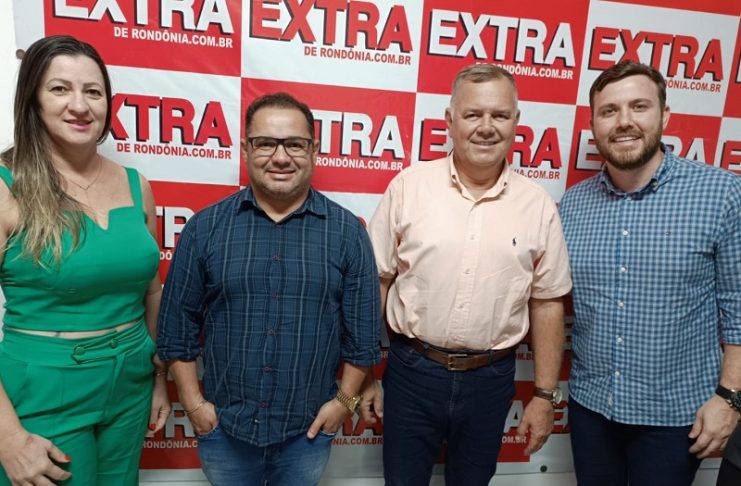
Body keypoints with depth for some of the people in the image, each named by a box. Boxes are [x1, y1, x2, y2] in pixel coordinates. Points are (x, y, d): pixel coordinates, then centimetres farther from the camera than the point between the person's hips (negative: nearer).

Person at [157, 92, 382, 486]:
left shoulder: (347, 232, -7)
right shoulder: (204, 228, -6)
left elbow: (363, 330, -2)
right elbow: (177, 325, 0)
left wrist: (344, 400, -3)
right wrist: (194, 404, -2)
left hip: (309, 430, 0)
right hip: (223, 428, 1)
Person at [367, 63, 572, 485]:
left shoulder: (538, 205, -3)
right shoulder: (408, 186, -8)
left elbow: (547, 304, 3)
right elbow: (375, 283, -3)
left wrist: (545, 395, 4)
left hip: (490, 378, 2)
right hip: (412, 370, -1)